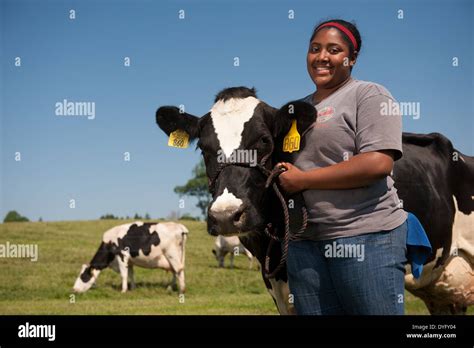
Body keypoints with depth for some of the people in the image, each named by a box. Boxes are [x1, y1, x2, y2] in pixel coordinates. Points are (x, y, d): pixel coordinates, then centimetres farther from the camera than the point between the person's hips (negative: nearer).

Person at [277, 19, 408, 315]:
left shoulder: (369, 95, -3)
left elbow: (378, 163, -17)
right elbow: (285, 163, 31)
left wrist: (302, 179, -12)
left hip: (366, 235, -6)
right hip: (303, 240, 7)